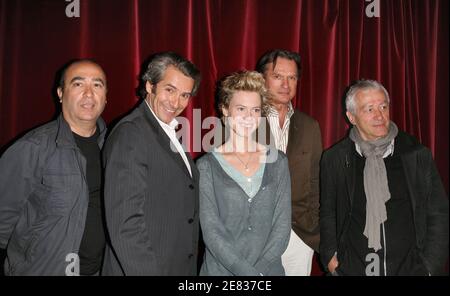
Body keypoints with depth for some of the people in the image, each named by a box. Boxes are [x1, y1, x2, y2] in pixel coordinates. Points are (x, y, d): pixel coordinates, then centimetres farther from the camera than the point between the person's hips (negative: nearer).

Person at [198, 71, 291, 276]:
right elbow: (211, 231, -11)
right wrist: (249, 272, -17)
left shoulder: (277, 161, 1)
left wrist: (260, 267, -13)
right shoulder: (207, 166, -7)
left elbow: (283, 224, -2)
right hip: (220, 270, -2)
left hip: (270, 269, 2)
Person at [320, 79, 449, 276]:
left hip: (410, 267, 0)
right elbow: (327, 214, 6)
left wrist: (431, 267, -4)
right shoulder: (334, 159, -3)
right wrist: (330, 256, -3)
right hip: (351, 268, 0)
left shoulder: (418, 155, -3)